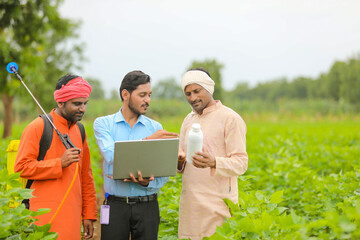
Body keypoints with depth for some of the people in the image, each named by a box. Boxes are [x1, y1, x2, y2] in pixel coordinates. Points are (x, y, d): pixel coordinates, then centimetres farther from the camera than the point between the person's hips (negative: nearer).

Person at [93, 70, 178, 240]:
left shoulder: (155, 127, 5)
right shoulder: (103, 124, 2)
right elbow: (113, 156, -16)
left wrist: (147, 182, -19)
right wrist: (148, 140, -16)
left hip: (147, 206, 2)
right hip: (116, 205, -1)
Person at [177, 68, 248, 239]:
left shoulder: (231, 119, -6)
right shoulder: (189, 120, 16)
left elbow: (241, 163, -10)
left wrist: (213, 163, -29)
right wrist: (178, 161, -3)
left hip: (217, 204, -6)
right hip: (190, 203, 6)